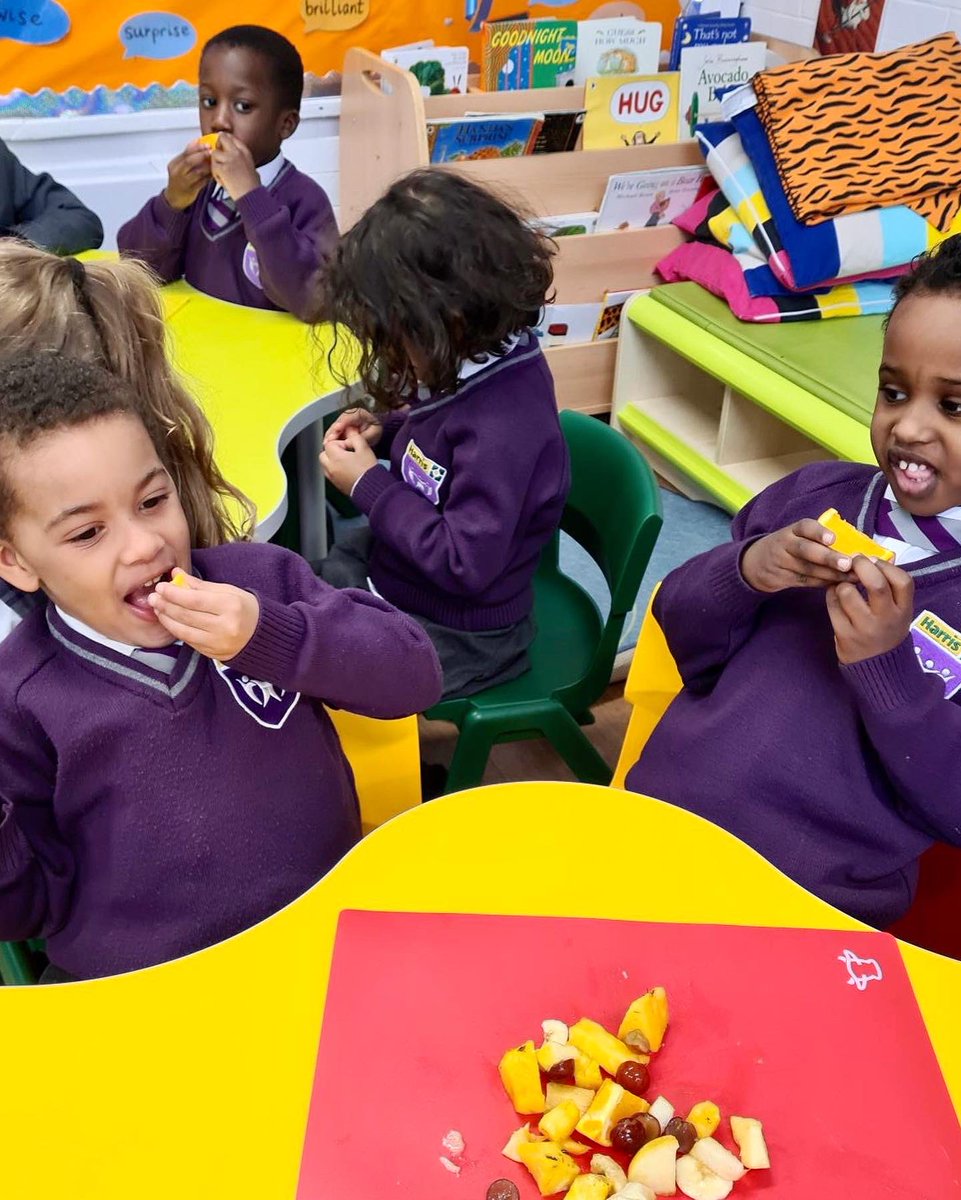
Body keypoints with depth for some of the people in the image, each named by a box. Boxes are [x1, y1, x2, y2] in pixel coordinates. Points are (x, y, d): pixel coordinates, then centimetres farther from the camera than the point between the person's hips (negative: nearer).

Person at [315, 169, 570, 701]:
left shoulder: (505, 425, -34)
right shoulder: (477, 365, -7)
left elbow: (465, 563, -32)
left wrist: (370, 486, -24)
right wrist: (387, 430, -4)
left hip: (452, 635, -9)